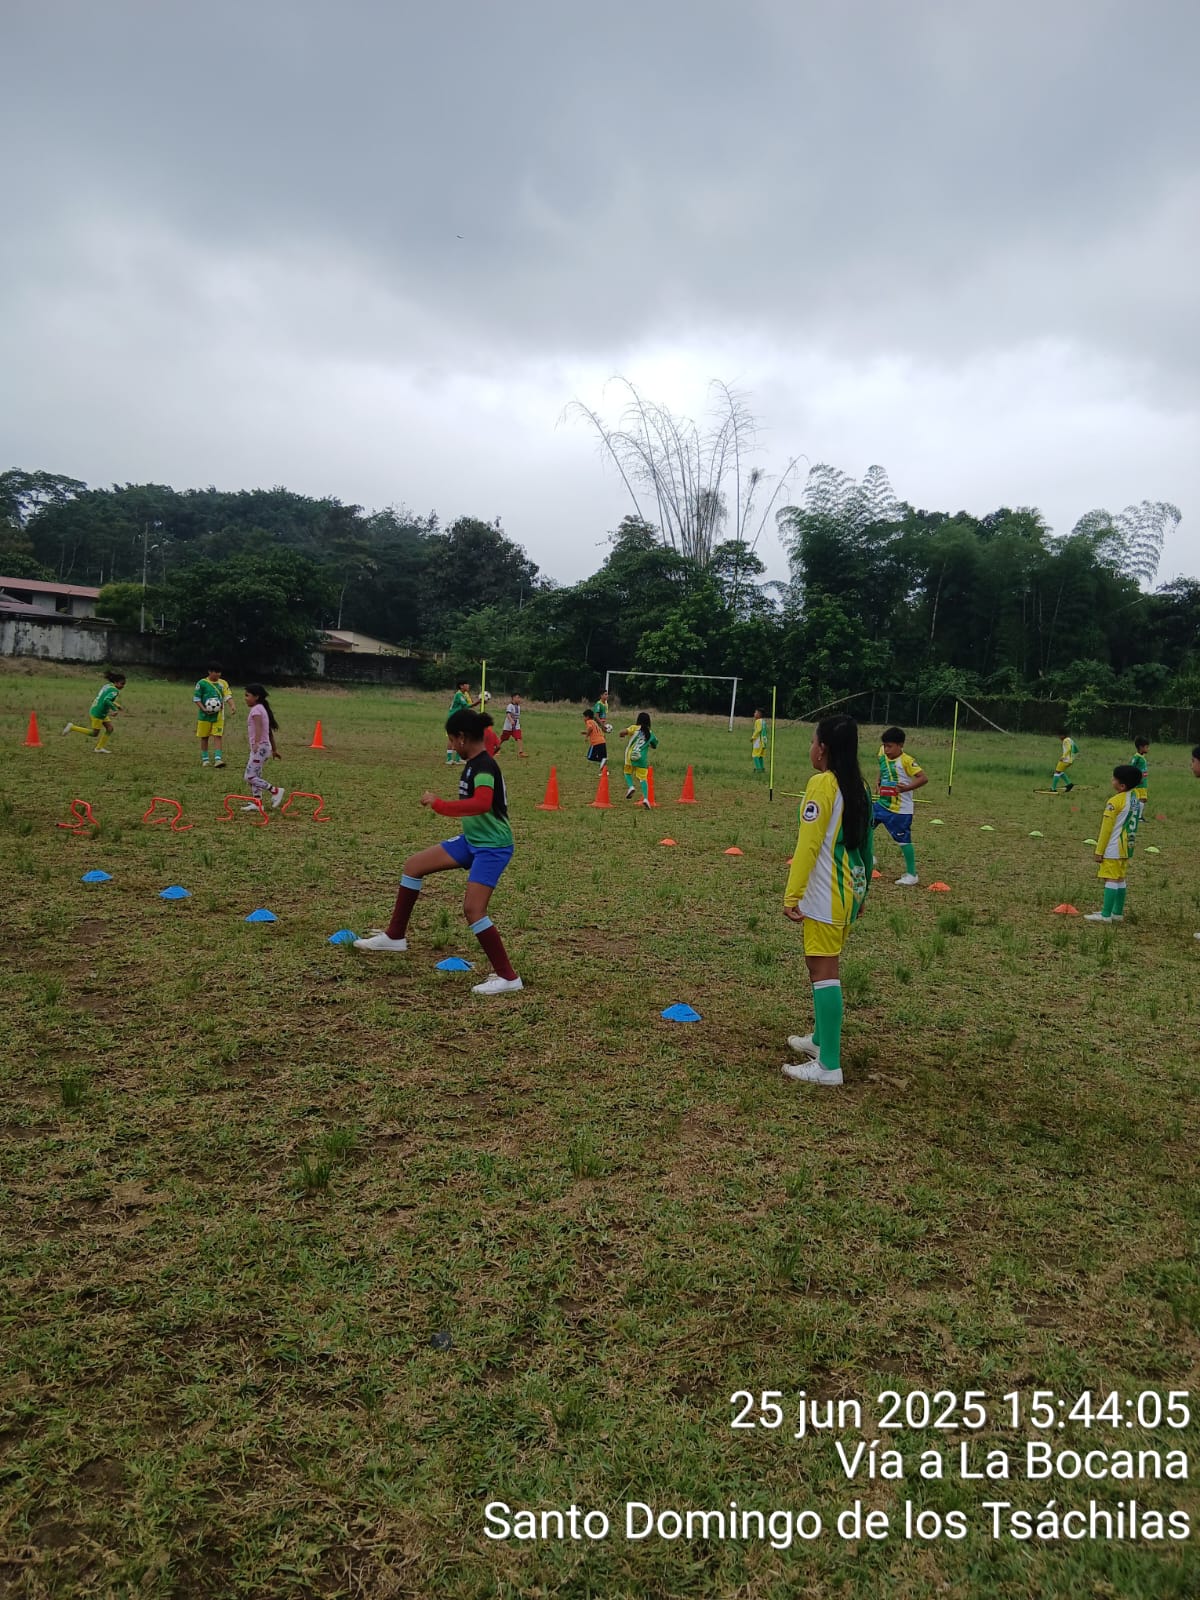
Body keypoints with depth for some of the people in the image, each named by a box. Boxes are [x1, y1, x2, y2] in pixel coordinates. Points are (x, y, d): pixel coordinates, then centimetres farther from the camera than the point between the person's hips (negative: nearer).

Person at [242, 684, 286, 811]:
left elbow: (259, 726, -29)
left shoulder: (256, 709, -11)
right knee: (255, 776, 13)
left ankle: (275, 790, -10)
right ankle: (258, 803, 15)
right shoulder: (263, 708, 18)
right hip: (266, 747, 10)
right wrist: (274, 749, 26)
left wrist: (256, 742, -42)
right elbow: (270, 731, 22)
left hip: (259, 748, -10)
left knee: (250, 777, -10)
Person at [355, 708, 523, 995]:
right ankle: (394, 936, 22)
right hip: (472, 840, 10)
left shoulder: (484, 767, -21)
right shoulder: (473, 764, 7)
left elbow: (482, 804, -40)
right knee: (414, 865, 9)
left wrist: (439, 804, -33)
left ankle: (508, 978, -4)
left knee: (473, 909, -16)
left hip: (493, 846, -10)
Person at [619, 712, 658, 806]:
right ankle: (645, 798, -12)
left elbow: (623, 732, -12)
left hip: (630, 756, -1)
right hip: (642, 759, 1)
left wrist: (622, 734, 10)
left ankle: (631, 787, -4)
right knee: (643, 778, 5)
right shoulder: (650, 734, 10)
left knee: (628, 772, 23)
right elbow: (654, 746, 21)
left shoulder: (635, 727, 1)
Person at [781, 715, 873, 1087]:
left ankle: (828, 1066, -4)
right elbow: (865, 844, 16)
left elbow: (808, 845, -19)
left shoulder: (822, 784, -15)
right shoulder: (859, 786, 10)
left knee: (822, 968, -6)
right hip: (850, 888, 9)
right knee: (824, 963, 22)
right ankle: (821, 1038, 35)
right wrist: (862, 890, 25)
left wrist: (792, 895, -16)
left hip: (826, 893, -9)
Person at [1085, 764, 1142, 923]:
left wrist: (1099, 851, -9)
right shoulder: (1135, 799, 8)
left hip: (1113, 848, -9)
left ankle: (1106, 915, -5)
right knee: (1120, 879, 14)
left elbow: (1106, 828, -14)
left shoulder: (1114, 801, -16)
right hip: (1126, 846, 9)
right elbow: (1127, 824, 13)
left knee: (1111, 879, -7)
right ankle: (1118, 913, 21)